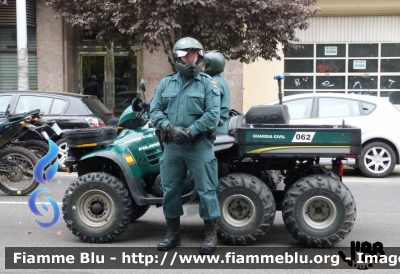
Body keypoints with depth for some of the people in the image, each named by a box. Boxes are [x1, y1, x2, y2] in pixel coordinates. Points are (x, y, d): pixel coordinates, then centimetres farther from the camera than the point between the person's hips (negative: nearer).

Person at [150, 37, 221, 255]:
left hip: (199, 146, -4)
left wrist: (190, 132, -17)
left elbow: (212, 114, -10)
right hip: (171, 146, 4)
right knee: (170, 189, 10)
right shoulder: (166, 83, 12)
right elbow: (155, 110, 5)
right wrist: (170, 128, -12)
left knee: (206, 190, -1)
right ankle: (172, 233, 24)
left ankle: (210, 235, 10)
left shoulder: (207, 83, 0)